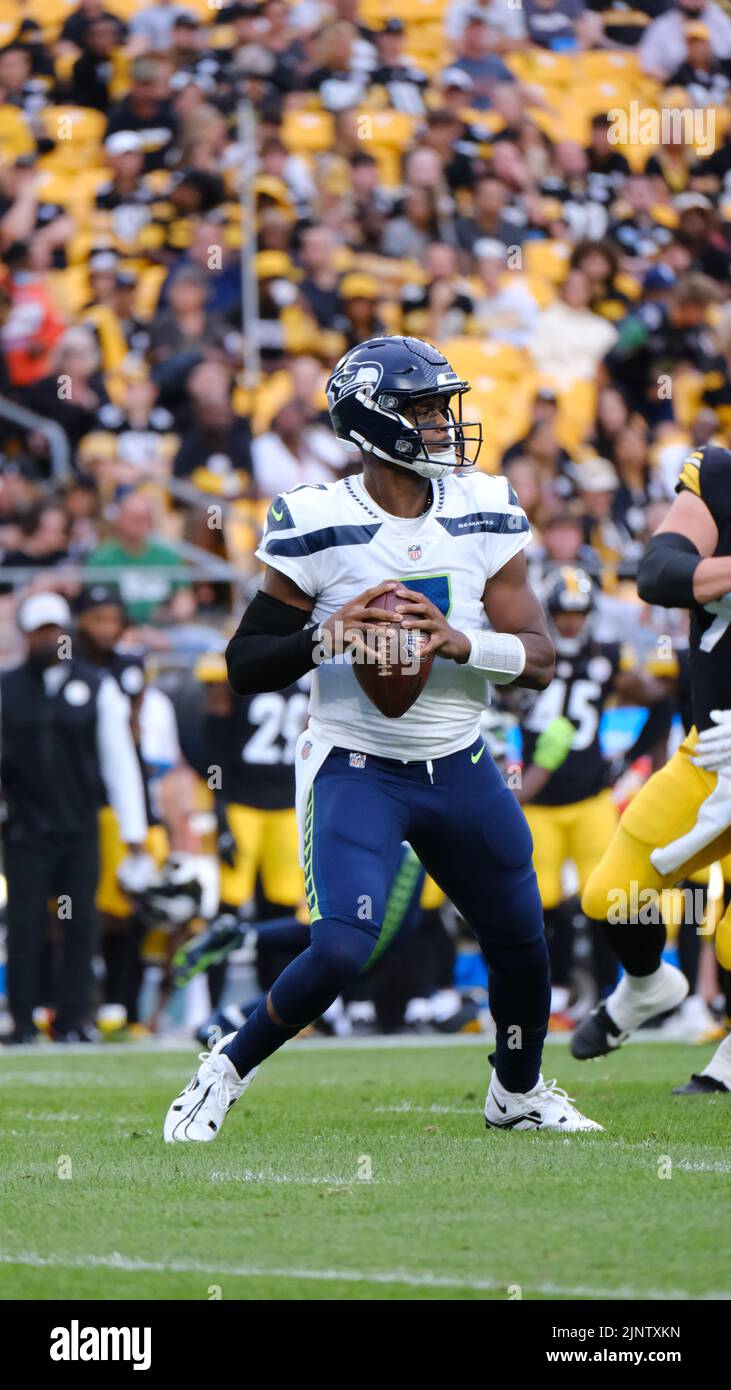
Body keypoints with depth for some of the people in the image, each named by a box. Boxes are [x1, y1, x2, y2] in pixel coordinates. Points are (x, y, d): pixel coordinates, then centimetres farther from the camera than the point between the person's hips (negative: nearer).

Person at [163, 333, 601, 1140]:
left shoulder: (485, 515, -2)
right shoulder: (318, 528, -13)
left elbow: (539, 660, -4)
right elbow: (244, 665, -8)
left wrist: (458, 642, -22)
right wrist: (325, 638, -26)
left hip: (460, 769, 5)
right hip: (355, 766, -5)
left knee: (520, 943, 15)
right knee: (340, 952, -20)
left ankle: (518, 1093, 42)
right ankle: (226, 1072, 4)